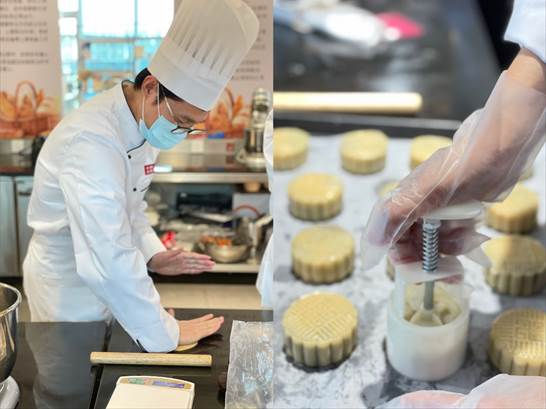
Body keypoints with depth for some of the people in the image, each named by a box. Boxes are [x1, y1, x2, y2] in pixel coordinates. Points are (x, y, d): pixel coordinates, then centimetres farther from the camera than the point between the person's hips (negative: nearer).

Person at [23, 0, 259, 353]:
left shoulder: (145, 123, -3)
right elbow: (107, 260, -38)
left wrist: (152, 255, -5)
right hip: (67, 287, -8)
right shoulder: (93, 141, -33)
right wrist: (166, 333, -30)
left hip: (106, 280, 8)